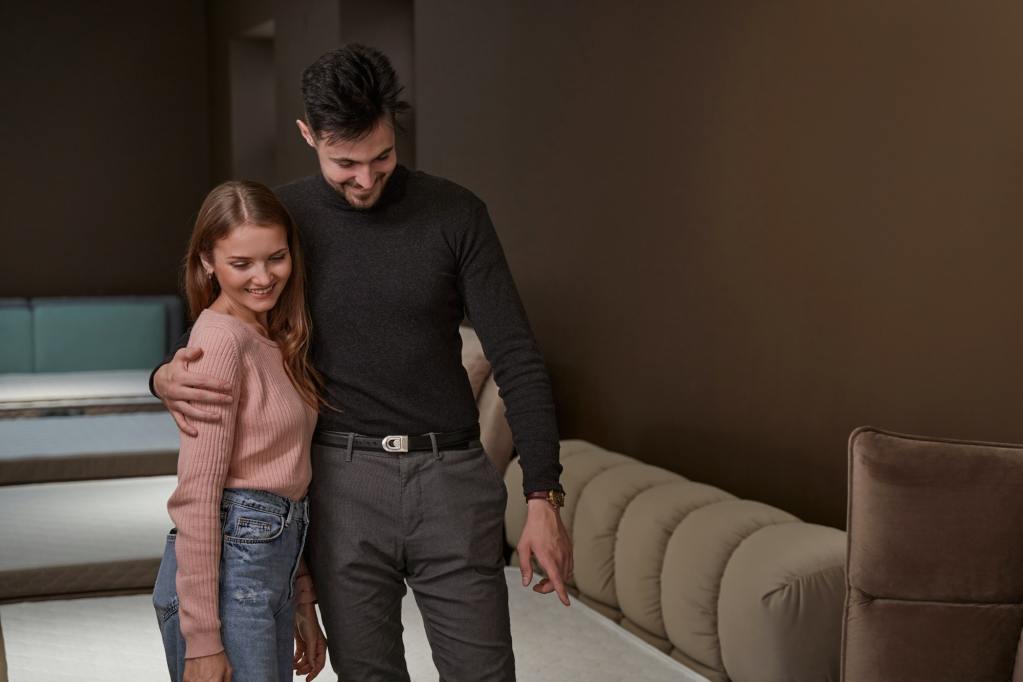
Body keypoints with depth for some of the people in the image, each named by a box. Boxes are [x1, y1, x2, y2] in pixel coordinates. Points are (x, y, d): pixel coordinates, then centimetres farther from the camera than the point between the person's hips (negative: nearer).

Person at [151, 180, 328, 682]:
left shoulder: (272, 340, 14)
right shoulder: (220, 340, -12)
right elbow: (196, 496, -16)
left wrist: (302, 604, 19)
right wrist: (202, 639, -17)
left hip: (273, 565, 9)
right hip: (230, 570, -9)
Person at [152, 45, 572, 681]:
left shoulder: (454, 213, -2)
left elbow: (516, 358, -3)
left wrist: (544, 498, -10)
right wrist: (170, 377, -17)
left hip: (451, 475, 0)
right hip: (344, 480, 1)